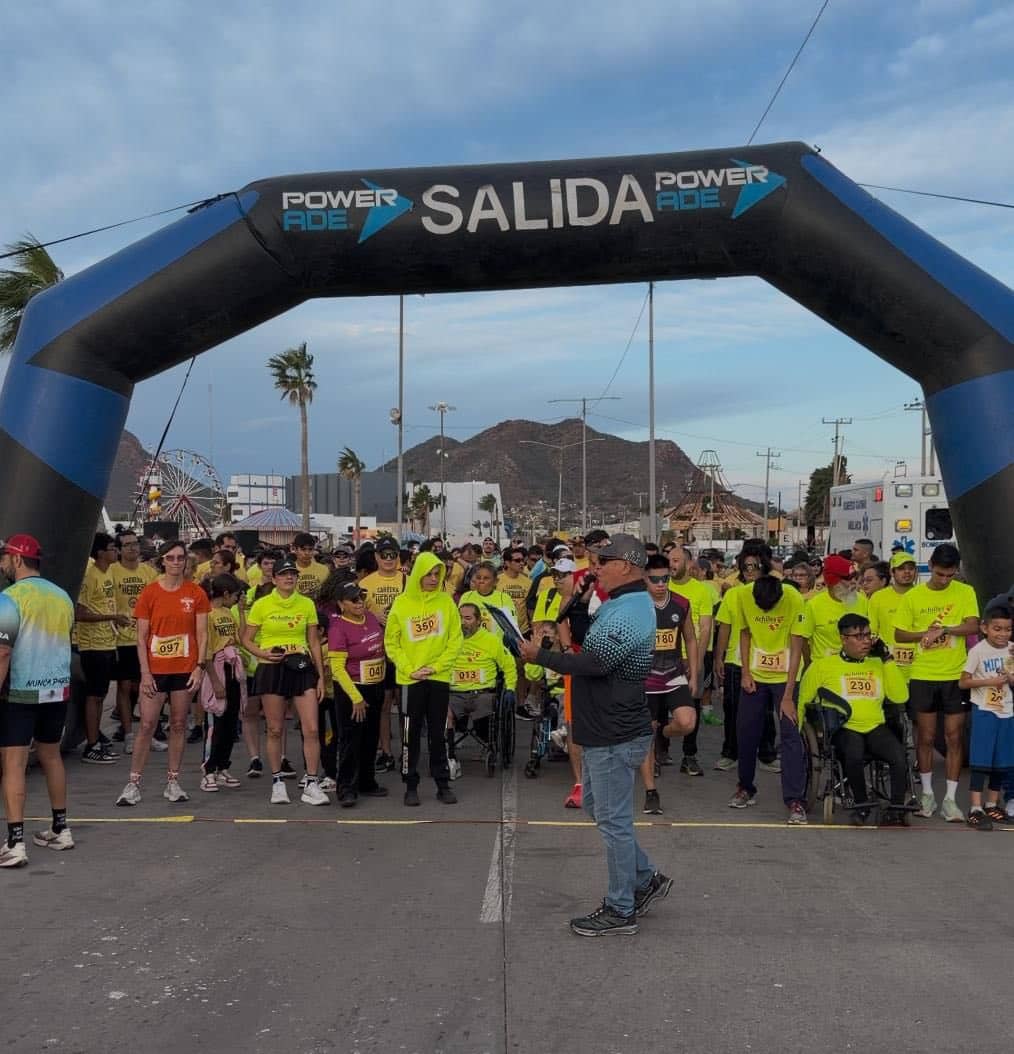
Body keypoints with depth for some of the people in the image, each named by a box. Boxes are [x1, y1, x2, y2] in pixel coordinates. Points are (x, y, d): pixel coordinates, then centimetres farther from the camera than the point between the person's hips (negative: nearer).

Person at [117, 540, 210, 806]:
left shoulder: (196, 594, 2)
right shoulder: (149, 592, 0)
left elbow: (202, 634, 2)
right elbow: (141, 636, 0)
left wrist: (199, 666, -7)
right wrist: (145, 672, -6)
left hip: (185, 669, 1)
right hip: (155, 669, -1)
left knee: (179, 725, 8)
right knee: (146, 725, -2)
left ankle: (173, 782, 17)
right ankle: (133, 784, 6)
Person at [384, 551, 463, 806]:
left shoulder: (446, 601, 1)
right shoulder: (401, 604, -2)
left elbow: (455, 640, 0)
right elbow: (391, 643, 0)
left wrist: (436, 666, -8)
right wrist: (410, 669, -9)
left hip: (439, 678, 1)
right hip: (410, 679, -1)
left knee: (438, 733, 8)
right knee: (411, 734, 5)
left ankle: (443, 784, 17)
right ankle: (411, 785, 14)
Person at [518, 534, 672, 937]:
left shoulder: (629, 614, -22)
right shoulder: (620, 604, 13)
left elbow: (593, 663, -28)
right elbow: (584, 636, 23)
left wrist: (539, 655, -20)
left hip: (615, 736, -11)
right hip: (603, 730, 11)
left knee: (613, 820, 0)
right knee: (597, 807, 20)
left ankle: (620, 911, 13)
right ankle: (645, 879, 32)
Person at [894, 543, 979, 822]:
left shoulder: (965, 592, 0)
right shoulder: (913, 596, 0)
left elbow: (973, 626, -12)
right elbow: (899, 634, 2)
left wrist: (941, 629, -19)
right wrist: (925, 634, -13)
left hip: (956, 676, 0)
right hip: (923, 675, 0)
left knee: (954, 738, 3)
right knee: (925, 737, 8)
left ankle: (950, 799, 11)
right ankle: (927, 793, 22)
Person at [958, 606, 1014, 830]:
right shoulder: (978, 651, -9)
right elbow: (962, 682, -9)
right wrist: (990, 681, -18)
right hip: (984, 711, -5)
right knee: (981, 761, -7)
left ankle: (992, 805, 23)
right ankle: (975, 809, -5)